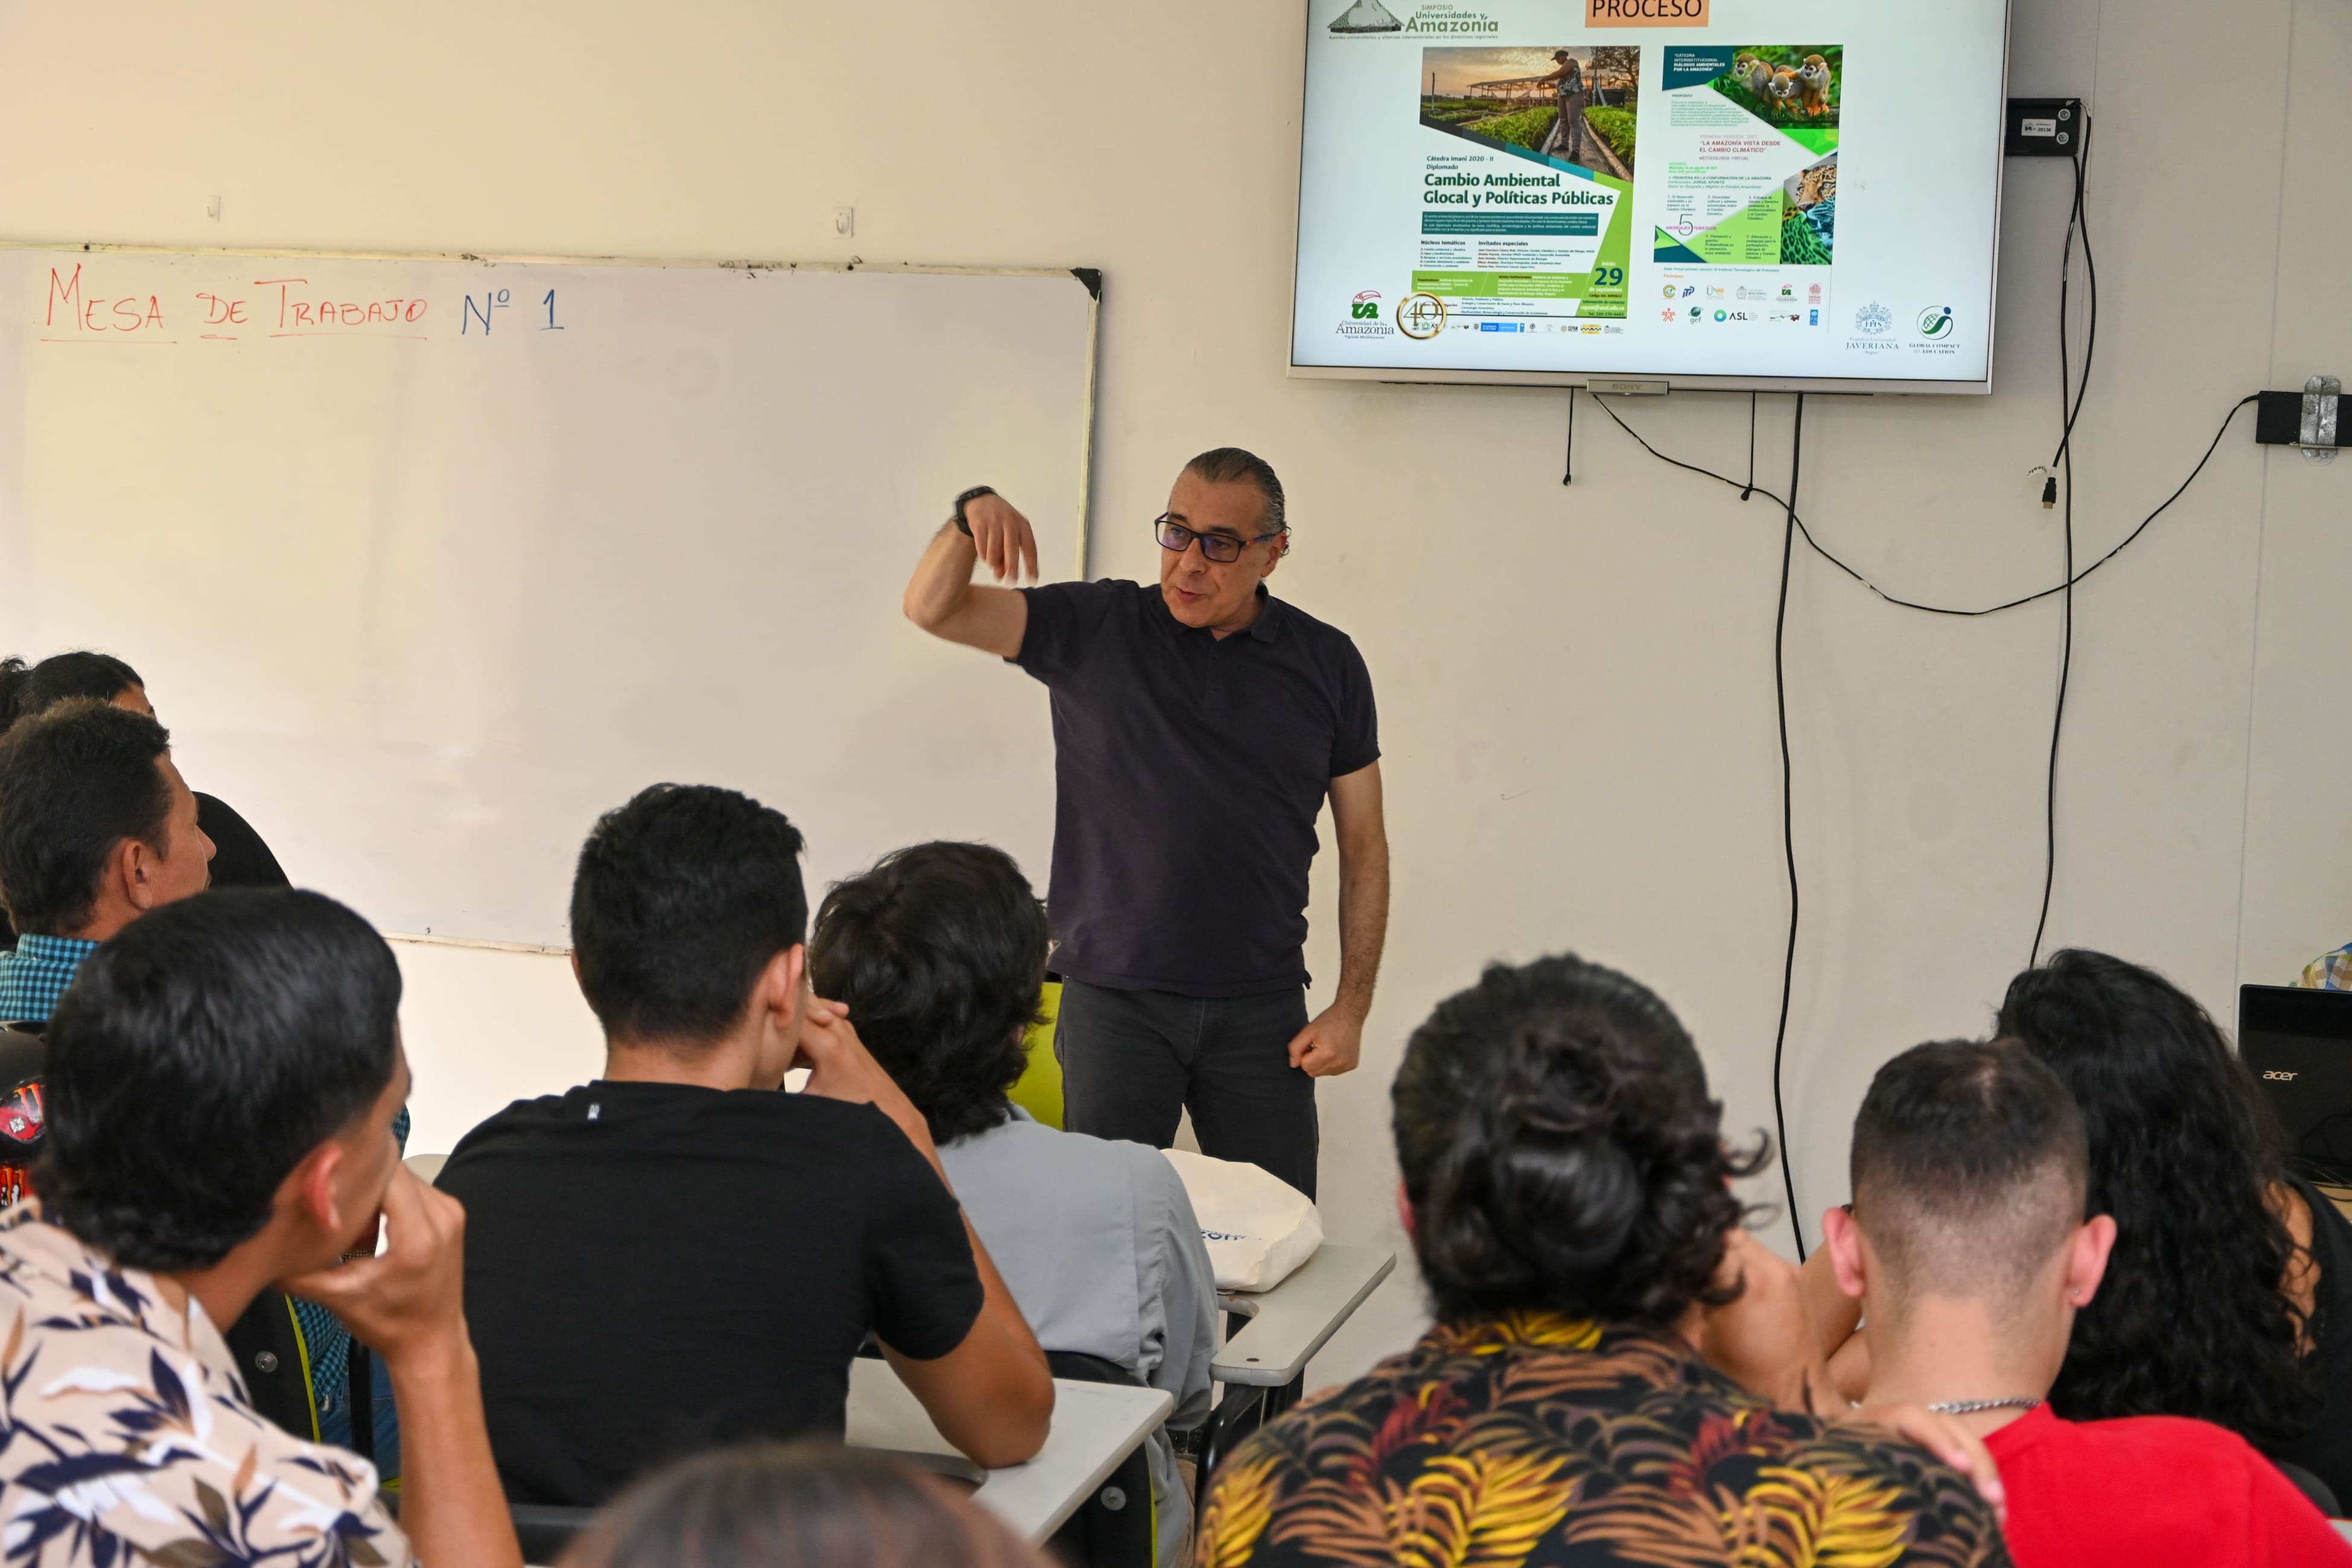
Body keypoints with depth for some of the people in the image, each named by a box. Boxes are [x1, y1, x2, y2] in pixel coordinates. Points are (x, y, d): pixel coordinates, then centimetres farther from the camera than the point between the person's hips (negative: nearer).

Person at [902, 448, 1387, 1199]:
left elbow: (1364, 846, 7)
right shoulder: (1094, 630, 3)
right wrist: (971, 519, -26)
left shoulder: (1325, 663, 4)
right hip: (1113, 1000, 0)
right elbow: (933, 609, -5)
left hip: (1262, 1011, 1)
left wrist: (1352, 1006, 1)